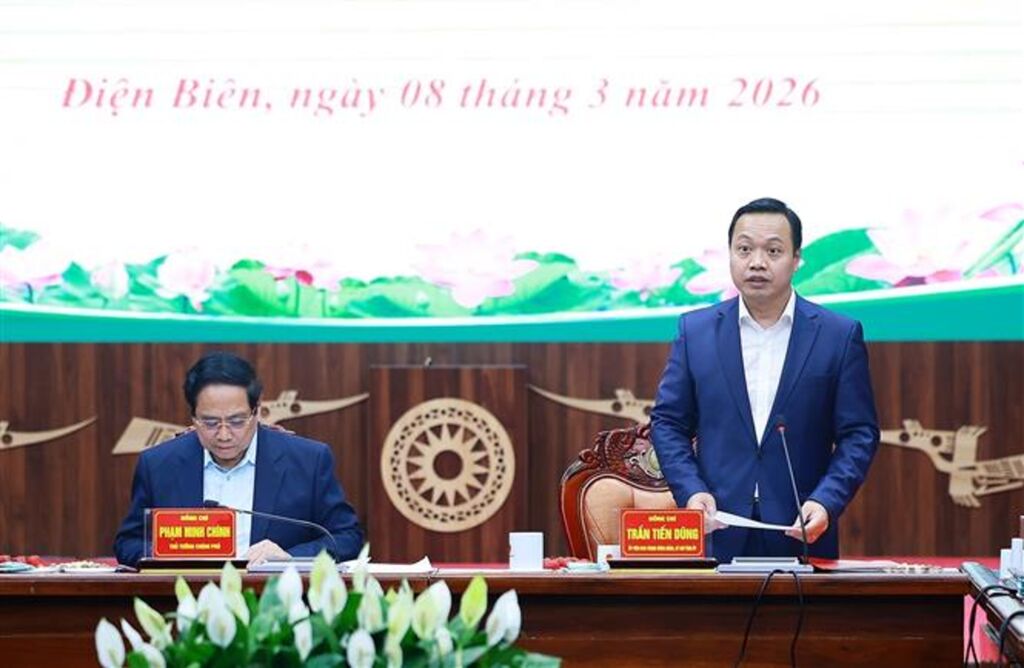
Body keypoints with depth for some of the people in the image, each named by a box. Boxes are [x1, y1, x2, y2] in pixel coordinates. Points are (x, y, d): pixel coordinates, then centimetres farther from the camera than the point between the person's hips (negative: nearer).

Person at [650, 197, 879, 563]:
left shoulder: (840, 335, 3)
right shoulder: (695, 330, 8)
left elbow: (858, 434, 3)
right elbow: (667, 422, 9)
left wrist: (826, 502, -12)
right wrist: (691, 491, -7)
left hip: (803, 536, -1)